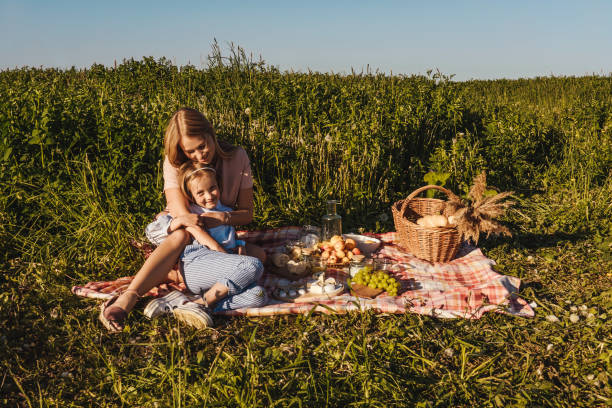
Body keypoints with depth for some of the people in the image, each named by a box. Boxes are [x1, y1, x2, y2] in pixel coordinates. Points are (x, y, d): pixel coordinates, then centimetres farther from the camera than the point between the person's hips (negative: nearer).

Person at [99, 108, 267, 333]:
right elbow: (183, 215, -28)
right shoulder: (174, 163, -15)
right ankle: (127, 298, -55)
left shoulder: (237, 157, -10)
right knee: (181, 235, -40)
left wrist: (224, 217, -29)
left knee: (258, 255, -28)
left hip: (221, 236, 3)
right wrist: (216, 248, -41)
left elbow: (247, 213, -6)